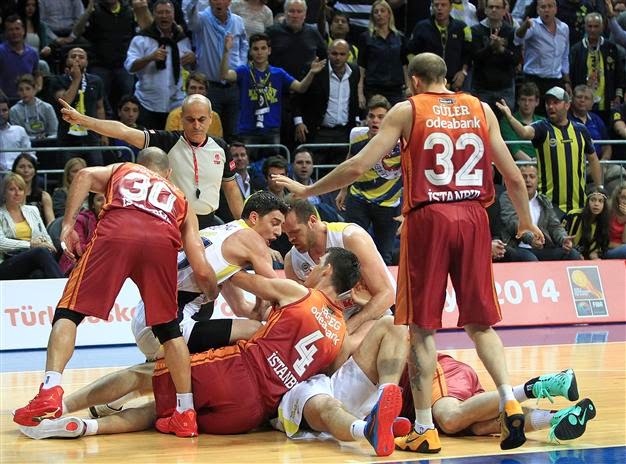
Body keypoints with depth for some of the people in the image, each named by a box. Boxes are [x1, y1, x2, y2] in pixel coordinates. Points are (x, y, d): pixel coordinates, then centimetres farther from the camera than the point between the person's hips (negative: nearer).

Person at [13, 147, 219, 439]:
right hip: (162, 241, 2)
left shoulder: (121, 171, 38)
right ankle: (185, 414, 14)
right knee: (169, 329, 17)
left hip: (115, 232, -2)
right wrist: (215, 298, 44)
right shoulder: (180, 200, 38)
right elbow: (202, 271, 27)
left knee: (69, 312, 4)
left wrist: (68, 224, 9)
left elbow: (85, 175, 12)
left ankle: (51, 390, -16)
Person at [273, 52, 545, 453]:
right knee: (480, 322, 14)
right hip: (474, 217, 3)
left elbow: (357, 167, -2)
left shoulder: (408, 111, 3)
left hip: (428, 217, -3)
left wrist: (307, 190, 10)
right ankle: (510, 402, -4)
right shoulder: (481, 110, 12)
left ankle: (425, 430, 3)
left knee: (422, 326, 3)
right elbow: (513, 176, 12)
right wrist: (527, 223, 29)